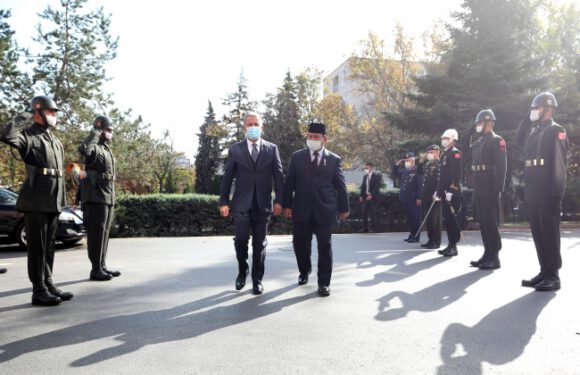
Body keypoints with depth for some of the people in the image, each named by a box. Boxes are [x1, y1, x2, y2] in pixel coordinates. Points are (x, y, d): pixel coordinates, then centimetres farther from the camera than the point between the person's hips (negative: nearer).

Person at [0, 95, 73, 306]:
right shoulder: (28, 136, -4)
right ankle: (39, 291, 4)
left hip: (53, 202, 7)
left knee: (49, 245, 11)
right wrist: (27, 114, -15)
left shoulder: (55, 141, 19)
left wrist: (61, 200, 19)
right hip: (35, 201, -7)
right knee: (37, 246, -2)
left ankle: (48, 285, 19)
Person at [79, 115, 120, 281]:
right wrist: (96, 132, -23)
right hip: (96, 197, -9)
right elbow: (83, 149, -37)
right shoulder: (93, 147, -9)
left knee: (104, 233, 11)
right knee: (96, 234, -6)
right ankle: (95, 270, -1)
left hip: (108, 197, 9)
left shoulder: (106, 149, 20)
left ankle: (102, 266, 17)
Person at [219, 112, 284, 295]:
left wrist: (279, 200, -3)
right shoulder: (235, 149, 5)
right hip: (241, 204, 0)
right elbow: (227, 177, 4)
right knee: (241, 240, -1)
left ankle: (257, 279, 18)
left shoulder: (272, 149, 6)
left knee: (259, 244, 6)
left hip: (263, 204, 1)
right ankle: (242, 271, 25)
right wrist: (224, 201, -1)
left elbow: (278, 176, 4)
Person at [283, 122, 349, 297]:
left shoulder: (334, 159, 4)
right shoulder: (297, 157, 6)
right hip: (301, 209, 1)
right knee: (300, 243, 9)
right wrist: (287, 204, 1)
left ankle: (324, 282, 14)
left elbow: (340, 185, 6)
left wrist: (343, 208, 5)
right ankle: (304, 271, 36)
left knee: (325, 246, 4)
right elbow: (289, 182, 5)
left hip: (325, 209, -1)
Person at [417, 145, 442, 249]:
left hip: (435, 196, -7)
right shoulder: (427, 164, 17)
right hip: (426, 196, 7)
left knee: (435, 219, -2)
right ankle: (431, 239, 18)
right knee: (428, 219, 10)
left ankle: (436, 241, 4)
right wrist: (422, 161, 11)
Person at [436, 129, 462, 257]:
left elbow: (456, 173, -17)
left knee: (452, 219, -7)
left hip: (452, 193, -9)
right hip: (445, 192, 9)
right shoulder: (444, 154, 20)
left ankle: (454, 247, -1)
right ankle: (451, 245, 17)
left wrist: (452, 190, -22)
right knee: (447, 219, 11)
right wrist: (438, 191, 19)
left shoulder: (455, 153, -8)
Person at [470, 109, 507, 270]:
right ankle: (488, 254, 18)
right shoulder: (478, 143, 19)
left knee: (491, 222, -5)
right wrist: (475, 189, 15)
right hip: (479, 190, 8)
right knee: (483, 222, 11)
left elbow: (501, 166, -14)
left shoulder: (497, 141, -6)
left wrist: (498, 190, -20)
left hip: (490, 190, -8)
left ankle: (494, 258, 1)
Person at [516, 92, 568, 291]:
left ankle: (553, 276, 5)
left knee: (549, 233, -3)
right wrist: (527, 119, 17)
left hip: (548, 193, -8)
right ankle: (544, 272, 19)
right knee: (538, 233, 10)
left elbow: (560, 162, -13)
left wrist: (556, 191, -19)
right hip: (533, 193, 8)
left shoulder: (556, 130, -5)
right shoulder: (534, 131, 18)